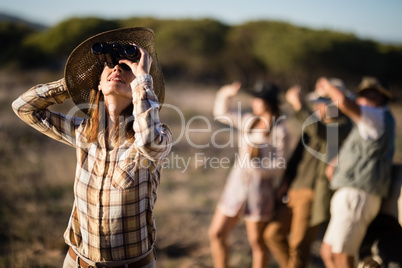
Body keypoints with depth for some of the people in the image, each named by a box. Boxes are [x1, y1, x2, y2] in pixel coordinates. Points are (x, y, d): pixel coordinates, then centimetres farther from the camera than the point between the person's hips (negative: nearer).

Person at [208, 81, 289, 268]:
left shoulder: (279, 131, -10)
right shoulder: (249, 121, 6)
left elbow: (279, 168, -11)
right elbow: (220, 114, 17)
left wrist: (253, 164, -21)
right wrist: (225, 95, 2)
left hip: (259, 191, -5)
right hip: (236, 186, 6)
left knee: (256, 241, 8)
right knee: (216, 233, 6)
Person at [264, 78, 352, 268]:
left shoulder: (344, 126, -10)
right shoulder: (316, 122, 14)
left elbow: (319, 133, -33)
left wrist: (299, 106, -35)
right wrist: (286, 181, 11)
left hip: (315, 195, -8)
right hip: (295, 191, 8)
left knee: (298, 246, -3)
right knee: (273, 234, 9)